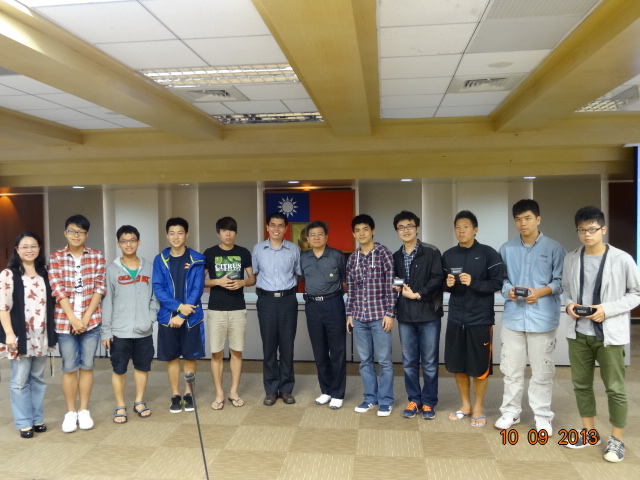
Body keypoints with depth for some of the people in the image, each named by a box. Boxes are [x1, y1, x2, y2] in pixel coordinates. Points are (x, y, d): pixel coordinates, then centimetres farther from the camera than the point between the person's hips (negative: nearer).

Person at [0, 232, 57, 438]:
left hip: (41, 336, 5)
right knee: (20, 380, 3)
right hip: (20, 336, -4)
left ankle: (37, 418, 23)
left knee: (38, 379, 13)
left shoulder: (45, 273, 10)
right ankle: (24, 423, 14)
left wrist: (52, 332, 10)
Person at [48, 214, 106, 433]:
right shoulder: (56, 258, 1)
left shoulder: (97, 257, 3)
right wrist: (73, 319, -14)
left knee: (87, 366, 9)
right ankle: (70, 412, 20)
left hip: (91, 321, 1)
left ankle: (84, 411, 22)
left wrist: (86, 317, -9)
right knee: (69, 368, 6)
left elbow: (100, 288, -1)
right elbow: (58, 290, -6)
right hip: (65, 321, 0)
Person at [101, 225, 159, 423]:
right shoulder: (112, 270, 0)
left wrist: (150, 319, -9)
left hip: (144, 331, 2)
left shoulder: (149, 268, 5)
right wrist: (106, 331, -5)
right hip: (119, 331, -2)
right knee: (119, 370, 6)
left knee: (142, 367, 12)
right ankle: (120, 407, 20)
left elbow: (155, 298, 6)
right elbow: (106, 302, -2)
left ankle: (139, 402, 28)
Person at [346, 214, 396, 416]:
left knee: (384, 360, 3)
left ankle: (386, 401, 16)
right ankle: (370, 398, 25)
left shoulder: (383, 253, -4)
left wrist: (389, 313, -11)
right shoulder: (352, 258, 10)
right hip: (359, 317, 5)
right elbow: (350, 289, 14)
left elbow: (391, 285, -7)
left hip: (379, 315, -4)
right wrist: (350, 313, 10)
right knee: (365, 360, 12)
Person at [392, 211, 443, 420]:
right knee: (409, 362, 10)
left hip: (428, 314, -4)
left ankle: (429, 402, 18)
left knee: (429, 362, 4)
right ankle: (414, 400, 24)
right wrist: (396, 287, 0)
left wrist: (417, 294, -14)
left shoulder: (431, 252, -2)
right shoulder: (396, 256, 13)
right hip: (405, 316, 4)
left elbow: (437, 279, -11)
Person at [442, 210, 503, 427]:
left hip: (480, 318, -4)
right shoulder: (448, 255, 9)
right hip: (455, 318, 4)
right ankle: (465, 404, 28)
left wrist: (473, 283, -21)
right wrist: (448, 284, -9)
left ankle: (478, 407, 24)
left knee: (480, 366, 5)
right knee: (457, 364, 10)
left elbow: (497, 283, -8)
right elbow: (442, 284, 14)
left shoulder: (488, 253, -4)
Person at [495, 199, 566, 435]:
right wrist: (508, 290, -11)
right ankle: (510, 412, 24)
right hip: (513, 318, 3)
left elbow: (562, 281, -3)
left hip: (543, 318, -2)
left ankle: (543, 416, 20)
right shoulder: (507, 249, 7)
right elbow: (500, 279, 9)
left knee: (542, 371, 7)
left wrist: (540, 292, -17)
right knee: (511, 370, 10)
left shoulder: (554, 248, -2)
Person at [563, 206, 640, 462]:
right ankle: (590, 432, 31)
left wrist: (607, 310, -16)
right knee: (581, 384, 14)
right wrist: (569, 304, -7)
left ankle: (617, 439, 23)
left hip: (610, 334, -4)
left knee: (615, 389, 6)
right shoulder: (571, 259, 1)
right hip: (578, 333, 4)